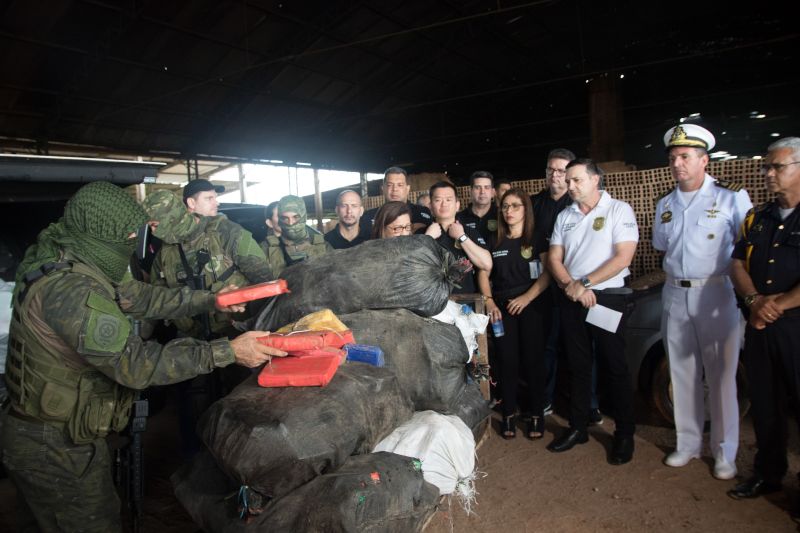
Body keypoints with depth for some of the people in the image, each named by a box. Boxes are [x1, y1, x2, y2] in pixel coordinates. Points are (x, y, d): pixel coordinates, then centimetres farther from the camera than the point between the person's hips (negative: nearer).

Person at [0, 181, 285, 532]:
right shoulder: (68, 289, -31)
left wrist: (210, 299, 11)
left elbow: (138, 297, 7)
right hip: (58, 450, -9)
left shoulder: (59, 265, 0)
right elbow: (134, 363, -33)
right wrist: (227, 352, -32)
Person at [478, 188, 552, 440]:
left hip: (534, 304, -2)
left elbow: (547, 273, -6)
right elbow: (483, 274, 10)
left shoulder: (538, 239, 3)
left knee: (533, 360, -1)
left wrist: (526, 298, -17)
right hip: (502, 306, 2)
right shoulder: (495, 242, 13)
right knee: (508, 361, 1)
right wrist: (489, 302, -4)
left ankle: (537, 414, 12)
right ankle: (508, 414, 12)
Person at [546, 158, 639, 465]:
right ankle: (577, 428, 24)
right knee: (578, 365, 12)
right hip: (571, 300, 5)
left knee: (614, 366, 2)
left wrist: (584, 283, -14)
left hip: (607, 298, -4)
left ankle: (625, 434, 16)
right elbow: (554, 258, 7)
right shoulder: (564, 216, 11)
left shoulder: (619, 210, -4)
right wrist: (571, 286, -11)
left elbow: (623, 257, -13)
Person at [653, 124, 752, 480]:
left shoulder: (732, 197, -4)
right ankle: (688, 444, 24)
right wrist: (679, 271, 8)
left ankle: (724, 453, 16)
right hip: (675, 297, 5)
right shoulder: (665, 205, 12)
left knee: (721, 376, 2)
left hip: (716, 296, -4)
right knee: (682, 374, 11)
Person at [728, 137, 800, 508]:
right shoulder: (756, 217, 12)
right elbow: (737, 264, 8)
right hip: (759, 326, 6)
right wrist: (755, 300, -9)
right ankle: (768, 474, 31)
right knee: (764, 404, 15)